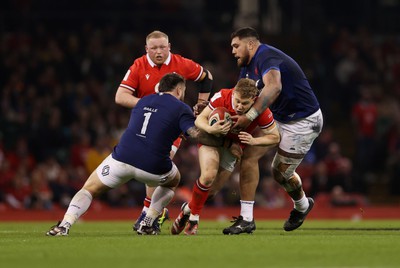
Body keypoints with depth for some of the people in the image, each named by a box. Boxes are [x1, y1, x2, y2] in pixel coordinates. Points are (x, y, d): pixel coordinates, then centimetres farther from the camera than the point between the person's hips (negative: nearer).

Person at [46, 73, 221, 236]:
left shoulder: (142, 102, 22)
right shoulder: (181, 108, 6)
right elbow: (196, 134, -8)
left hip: (122, 159, 2)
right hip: (153, 167, -2)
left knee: (89, 189, 16)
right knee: (173, 180, 32)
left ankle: (65, 224, -10)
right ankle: (147, 224, 20)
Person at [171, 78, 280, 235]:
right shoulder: (222, 97, -30)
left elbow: (275, 137, -15)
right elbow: (200, 119, -21)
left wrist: (254, 141, -33)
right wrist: (210, 129, -43)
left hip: (235, 144, 2)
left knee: (213, 187, 0)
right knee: (208, 175, -25)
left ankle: (189, 209, 28)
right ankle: (193, 217, -6)